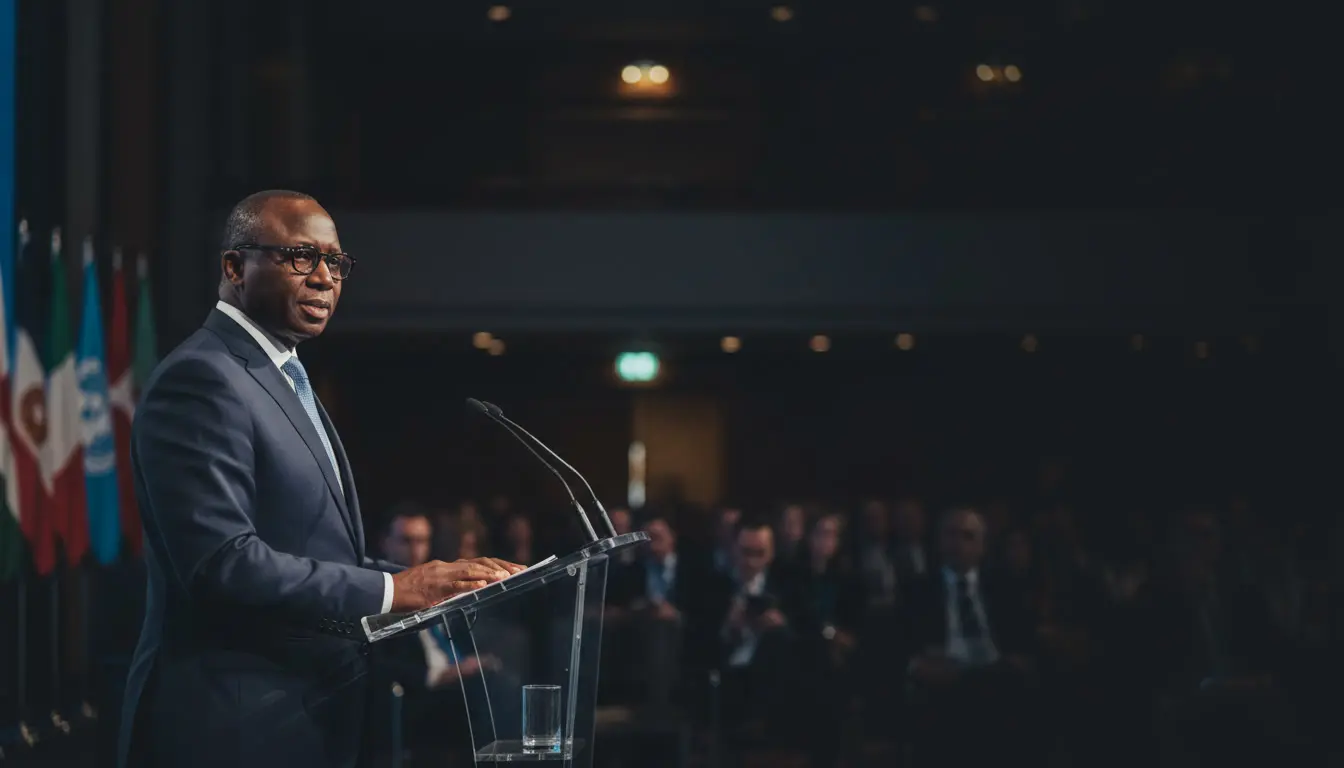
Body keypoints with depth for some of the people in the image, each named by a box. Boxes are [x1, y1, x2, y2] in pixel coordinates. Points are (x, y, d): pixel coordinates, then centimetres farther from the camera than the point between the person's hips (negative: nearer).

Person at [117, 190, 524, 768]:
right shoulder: (201, 380, -13)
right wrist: (391, 590, -18)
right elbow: (224, 562, -22)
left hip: (309, 717, 9)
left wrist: (441, 580, 4)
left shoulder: (282, 380, 18)